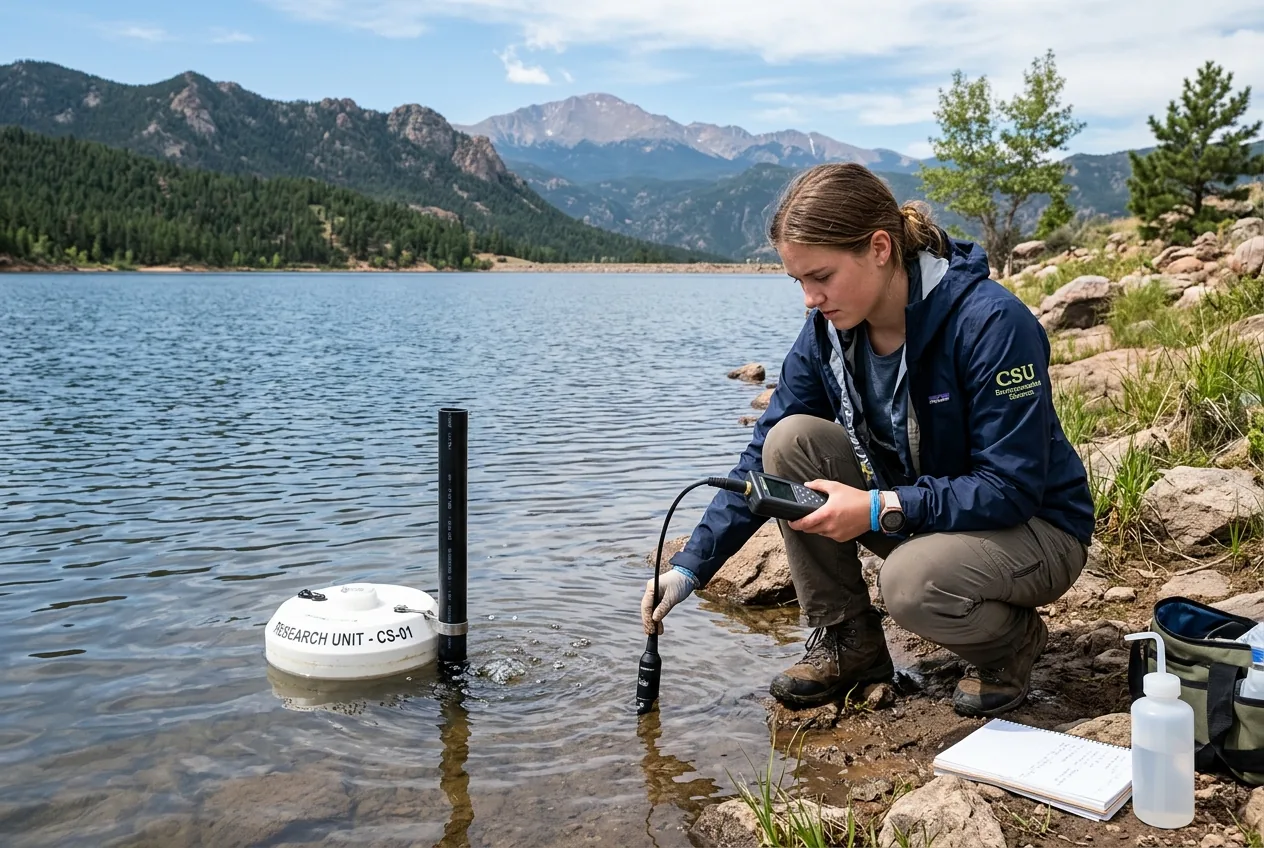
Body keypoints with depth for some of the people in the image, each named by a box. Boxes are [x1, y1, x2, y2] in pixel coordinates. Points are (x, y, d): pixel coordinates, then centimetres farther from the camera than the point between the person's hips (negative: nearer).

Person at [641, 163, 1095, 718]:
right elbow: (764, 459, -5)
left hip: (1033, 527, -6)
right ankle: (846, 640, -2)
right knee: (793, 440, -15)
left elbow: (1012, 487, -26)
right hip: (915, 515, 6)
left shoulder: (992, 322, -26)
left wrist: (880, 509, -33)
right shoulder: (827, 331, -8)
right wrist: (690, 567, -11)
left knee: (912, 580, -37)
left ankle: (1012, 641, 0)